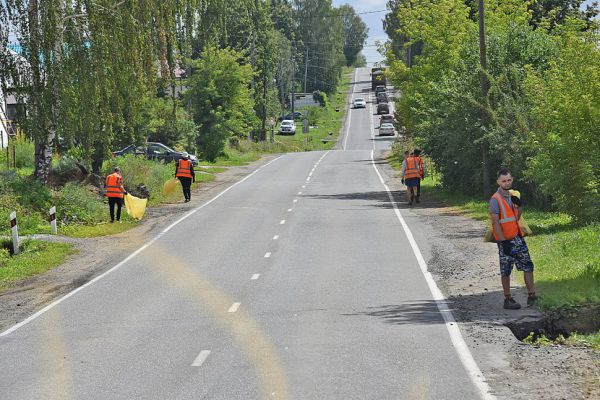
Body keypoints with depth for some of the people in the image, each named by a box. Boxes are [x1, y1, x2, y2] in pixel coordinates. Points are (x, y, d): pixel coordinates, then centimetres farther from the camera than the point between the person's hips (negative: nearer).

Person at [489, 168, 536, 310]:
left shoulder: (513, 195, 11)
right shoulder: (495, 200, -13)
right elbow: (495, 222, -17)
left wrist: (518, 205, 0)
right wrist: (504, 242, -20)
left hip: (517, 237, 7)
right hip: (505, 240, -7)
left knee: (528, 265, 4)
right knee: (506, 270, 1)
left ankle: (531, 295, 10)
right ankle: (508, 299, 8)